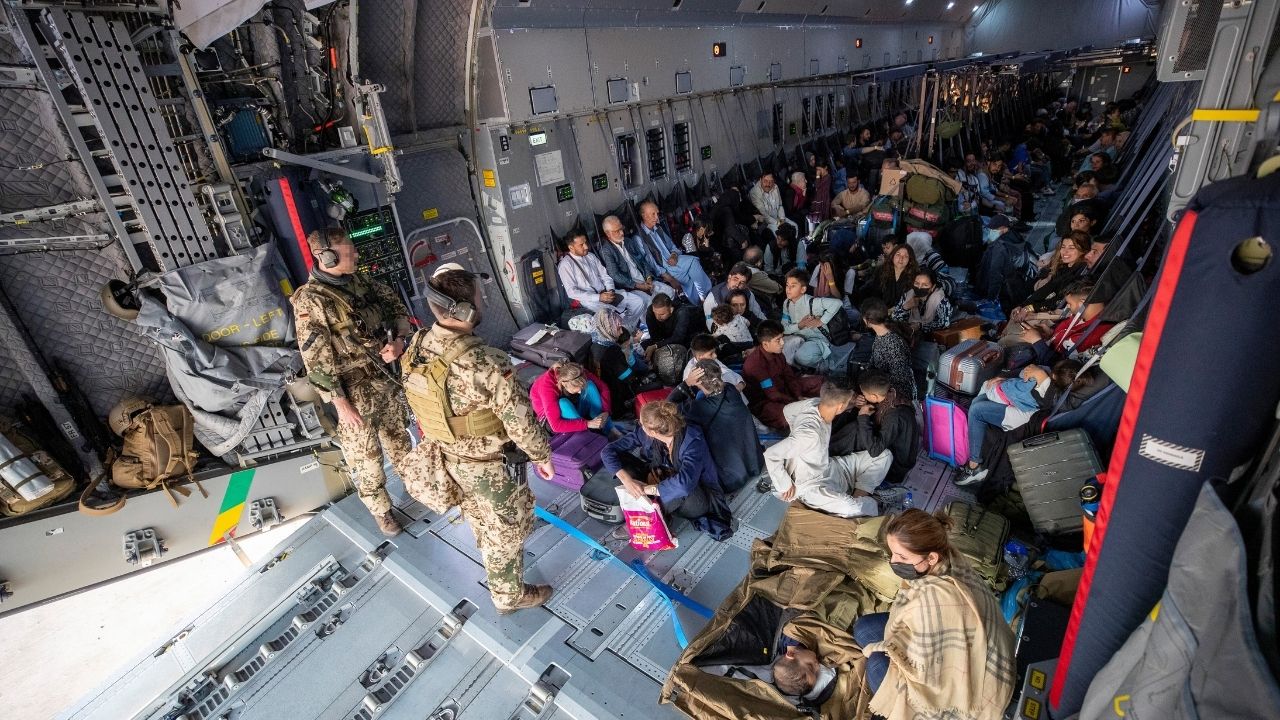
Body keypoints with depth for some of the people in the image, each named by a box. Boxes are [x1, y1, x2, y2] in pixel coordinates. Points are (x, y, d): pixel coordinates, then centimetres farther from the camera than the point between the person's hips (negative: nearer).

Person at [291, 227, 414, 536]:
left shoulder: (360, 280, -1)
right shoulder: (310, 302, -20)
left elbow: (397, 307, 8)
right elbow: (317, 363, -18)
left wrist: (400, 339, -12)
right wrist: (343, 405, -15)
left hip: (386, 377, 6)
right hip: (356, 392, -6)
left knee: (397, 436, 24)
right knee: (366, 454, 11)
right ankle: (380, 510, 31)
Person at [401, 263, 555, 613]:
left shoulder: (418, 347, -13)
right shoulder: (484, 363, -37)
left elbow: (420, 406, 3)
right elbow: (519, 419, -26)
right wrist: (542, 456, -8)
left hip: (447, 454, 8)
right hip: (489, 464, -7)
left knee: (477, 514, 34)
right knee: (507, 531, 18)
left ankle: (491, 562, 63)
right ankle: (509, 595, 41)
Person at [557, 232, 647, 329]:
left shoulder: (590, 256, 14)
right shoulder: (565, 265, -6)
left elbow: (605, 276, 16)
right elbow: (572, 292, -13)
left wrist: (610, 291, -6)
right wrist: (598, 297, -19)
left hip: (605, 293, 7)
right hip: (589, 300, -7)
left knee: (639, 301, -10)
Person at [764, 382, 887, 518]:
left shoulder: (815, 402, -13)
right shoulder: (810, 434, -35)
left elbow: (788, 410, 7)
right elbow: (771, 454, -34)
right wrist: (786, 486, -21)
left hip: (829, 468, 9)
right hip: (811, 485, -8)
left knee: (884, 455, 5)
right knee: (855, 510, -34)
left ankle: (859, 496, -5)